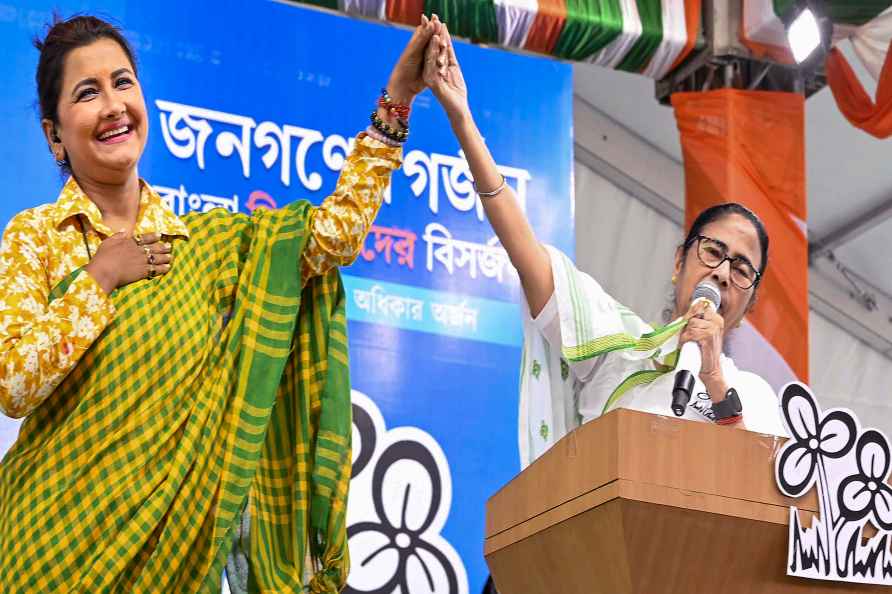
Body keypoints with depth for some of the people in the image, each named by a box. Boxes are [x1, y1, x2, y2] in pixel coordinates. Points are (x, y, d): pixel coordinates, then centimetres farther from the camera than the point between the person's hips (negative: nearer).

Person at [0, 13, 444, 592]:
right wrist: (99, 278, -12)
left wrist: (395, 103, -3)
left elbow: (334, 232, -2)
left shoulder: (207, 242, 7)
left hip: (179, 534, 3)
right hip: (62, 538, -3)